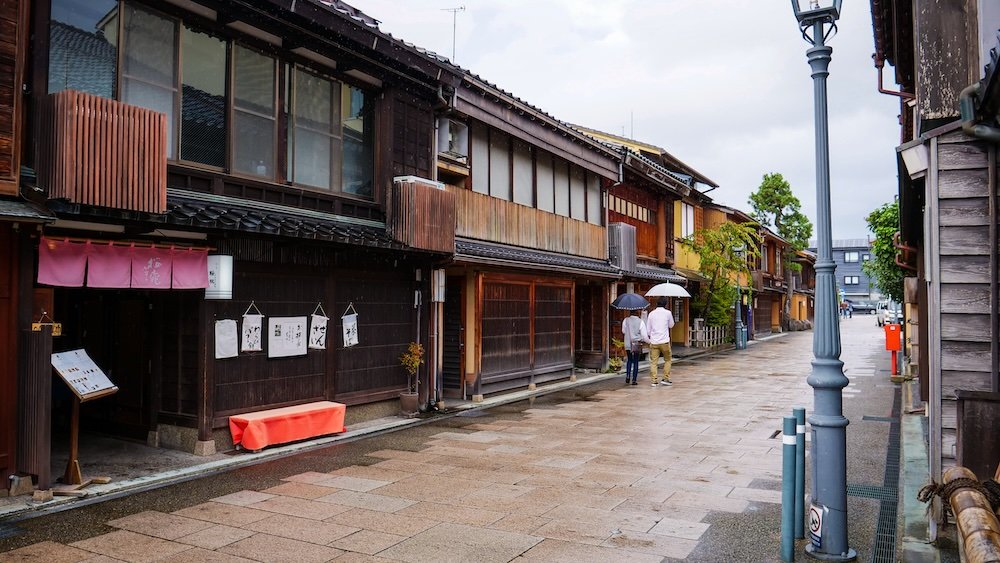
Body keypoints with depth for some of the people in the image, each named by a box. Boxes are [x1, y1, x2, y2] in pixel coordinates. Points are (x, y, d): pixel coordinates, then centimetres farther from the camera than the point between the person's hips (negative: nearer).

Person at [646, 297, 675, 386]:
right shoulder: (668, 313, -2)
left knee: (653, 362, 3)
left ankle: (654, 381, 0)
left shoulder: (651, 314, 5)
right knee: (667, 360, 14)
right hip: (664, 341, -2)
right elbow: (671, 325, 13)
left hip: (653, 342, 2)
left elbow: (648, 329, 8)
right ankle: (666, 379, 10)